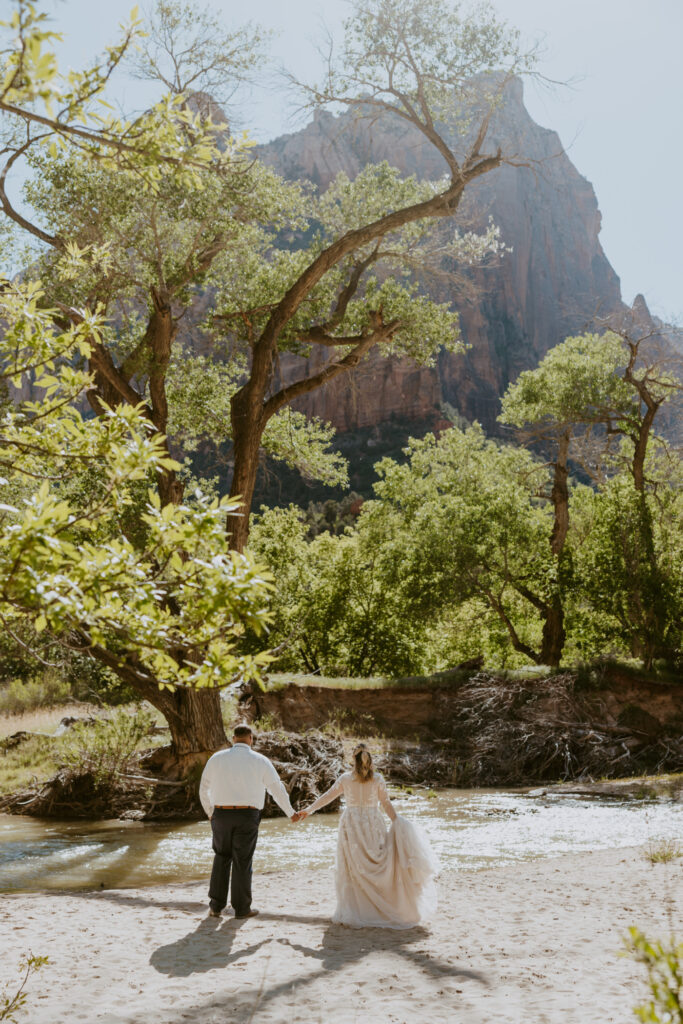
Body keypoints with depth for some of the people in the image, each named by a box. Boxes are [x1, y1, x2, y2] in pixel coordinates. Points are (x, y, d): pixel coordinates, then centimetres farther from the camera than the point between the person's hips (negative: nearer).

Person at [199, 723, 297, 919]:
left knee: (221, 859, 17)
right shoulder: (260, 761, -2)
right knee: (242, 862, 8)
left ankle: (216, 906, 14)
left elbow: (204, 789, 10)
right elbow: (278, 789, 5)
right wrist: (290, 813, 20)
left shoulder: (216, 758, 2)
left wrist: (210, 813, 26)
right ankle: (242, 908, 15)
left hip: (221, 815, 2)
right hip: (247, 817, -2)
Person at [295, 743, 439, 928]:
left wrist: (307, 811, 16)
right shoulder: (377, 779, -1)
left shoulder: (345, 778, 0)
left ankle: (354, 912, 4)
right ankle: (380, 909, 9)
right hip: (373, 824, 0)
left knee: (353, 868, 4)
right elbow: (386, 803, 0)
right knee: (376, 865, 7)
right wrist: (397, 821, 9)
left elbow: (326, 797, 6)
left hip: (351, 825, 0)